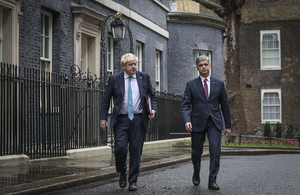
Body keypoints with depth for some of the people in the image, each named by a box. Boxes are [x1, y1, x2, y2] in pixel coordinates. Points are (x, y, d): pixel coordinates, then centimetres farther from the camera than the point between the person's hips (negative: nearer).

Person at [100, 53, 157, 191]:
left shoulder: (144, 77, 8)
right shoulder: (114, 79, 4)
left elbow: (152, 96, 17)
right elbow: (106, 100, 7)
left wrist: (153, 109, -1)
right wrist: (103, 118, 0)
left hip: (139, 119, 1)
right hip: (121, 119, -1)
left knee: (136, 151, 2)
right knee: (120, 148, -13)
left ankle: (133, 181, 13)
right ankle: (122, 173, 15)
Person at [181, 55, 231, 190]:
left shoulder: (219, 84, 8)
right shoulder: (191, 85, 4)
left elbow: (225, 105, 12)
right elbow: (185, 105, -1)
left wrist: (228, 125, 10)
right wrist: (187, 120, -19)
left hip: (214, 122, 0)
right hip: (198, 122, 0)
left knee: (215, 150, -13)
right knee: (196, 152, 8)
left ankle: (212, 181, -7)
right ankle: (196, 174, 36)